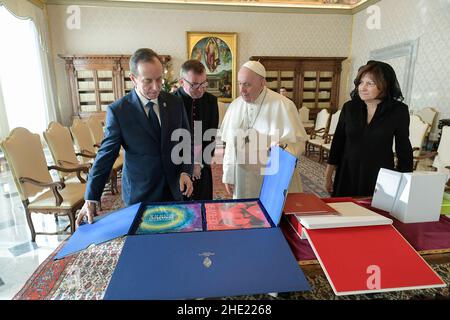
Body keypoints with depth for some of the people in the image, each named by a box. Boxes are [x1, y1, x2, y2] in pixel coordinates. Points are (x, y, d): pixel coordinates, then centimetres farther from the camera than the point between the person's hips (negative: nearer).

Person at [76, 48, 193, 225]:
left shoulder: (175, 103, -2)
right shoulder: (117, 110, -11)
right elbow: (105, 156, -8)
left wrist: (185, 172, -9)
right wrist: (91, 199, -10)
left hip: (173, 189, 3)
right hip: (139, 193, -2)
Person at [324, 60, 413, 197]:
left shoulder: (398, 111, -5)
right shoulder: (349, 107, -1)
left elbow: (404, 150, 3)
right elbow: (337, 143, 5)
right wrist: (328, 175, 7)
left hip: (380, 177, -1)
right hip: (348, 175, 2)